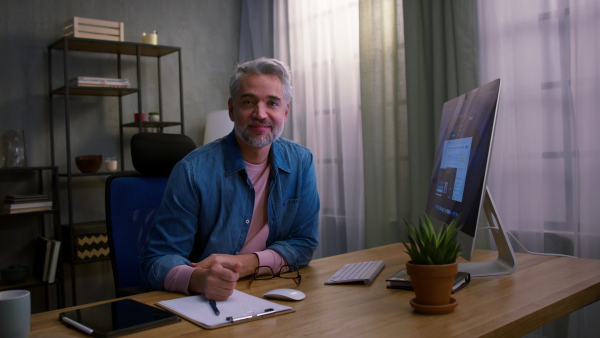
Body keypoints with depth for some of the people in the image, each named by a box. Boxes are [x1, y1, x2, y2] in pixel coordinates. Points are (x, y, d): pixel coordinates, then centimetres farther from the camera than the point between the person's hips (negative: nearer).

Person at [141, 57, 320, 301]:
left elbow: (304, 243, 3)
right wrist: (199, 279, -34)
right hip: (204, 301, -2)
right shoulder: (193, 172, -12)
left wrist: (247, 263, -15)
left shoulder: (301, 162, 1)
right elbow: (158, 261, -11)